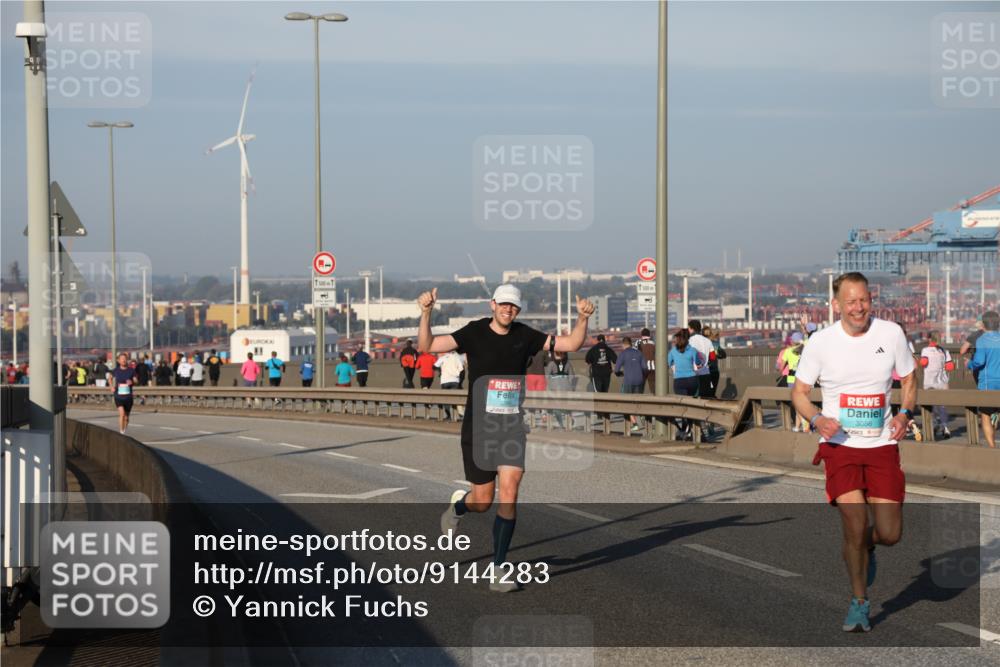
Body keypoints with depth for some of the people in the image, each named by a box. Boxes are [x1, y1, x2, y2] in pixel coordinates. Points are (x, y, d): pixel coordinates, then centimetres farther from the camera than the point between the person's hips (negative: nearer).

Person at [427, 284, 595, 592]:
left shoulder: (525, 336, 2)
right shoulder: (474, 333, -7)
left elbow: (571, 344, 4)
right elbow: (426, 346, -15)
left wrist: (583, 318, -12)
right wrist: (426, 314, -30)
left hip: (513, 428, 2)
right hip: (479, 429, -2)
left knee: (509, 494, -12)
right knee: (483, 501, 5)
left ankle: (499, 568, -4)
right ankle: (459, 505, 44)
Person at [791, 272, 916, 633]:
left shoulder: (891, 333, -1)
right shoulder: (820, 341, -5)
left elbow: (908, 379, 13)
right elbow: (799, 391, 4)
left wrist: (905, 413, -7)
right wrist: (818, 419, -16)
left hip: (882, 445, 2)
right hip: (839, 445, -2)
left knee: (889, 534, -3)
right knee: (855, 524, -14)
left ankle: (866, 545, 36)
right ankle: (859, 601, 9)